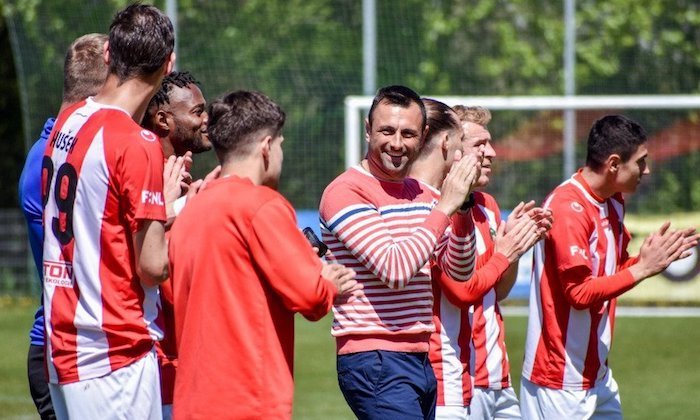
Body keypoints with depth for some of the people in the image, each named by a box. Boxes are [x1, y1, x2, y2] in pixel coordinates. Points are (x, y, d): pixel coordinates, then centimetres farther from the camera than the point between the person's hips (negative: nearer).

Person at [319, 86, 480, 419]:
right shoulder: (346, 192, -10)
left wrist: (462, 208, -4)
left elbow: (460, 270, 11)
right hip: (375, 362, -8)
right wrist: (444, 207, -19)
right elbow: (394, 270, -21)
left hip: (421, 359, 8)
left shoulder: (422, 193, 15)